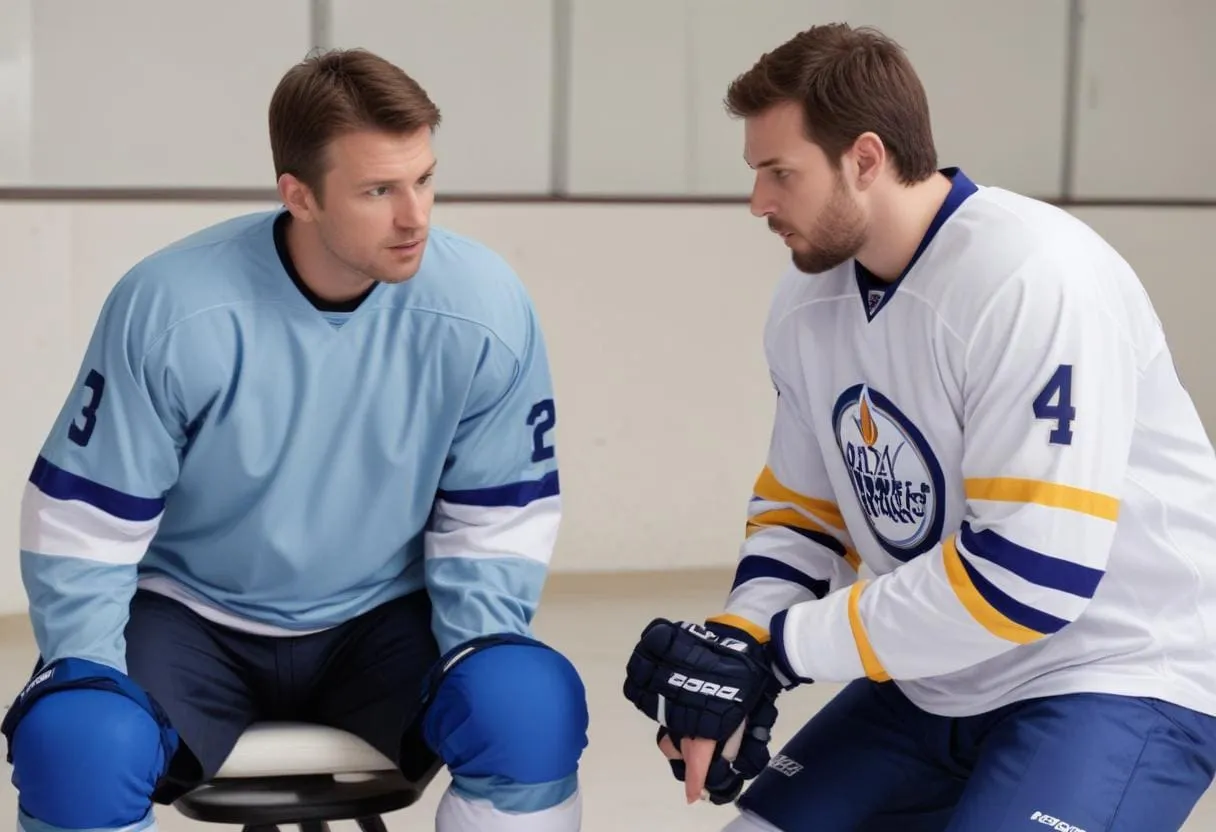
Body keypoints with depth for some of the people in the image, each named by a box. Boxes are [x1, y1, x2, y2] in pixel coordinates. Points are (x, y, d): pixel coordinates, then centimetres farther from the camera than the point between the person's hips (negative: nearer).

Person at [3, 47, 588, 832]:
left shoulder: (485, 308, -16)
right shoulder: (170, 308, -21)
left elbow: (497, 520, -4)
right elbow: (84, 519, -12)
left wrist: (478, 657, -17)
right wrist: (88, 679, -20)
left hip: (383, 625, 2)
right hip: (190, 619, -1)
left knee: (531, 705, -27)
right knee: (75, 741, -31)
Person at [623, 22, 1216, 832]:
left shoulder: (1036, 279, -26)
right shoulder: (807, 303, 0)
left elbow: (1025, 576, -29)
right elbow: (804, 513, 11)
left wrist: (784, 643, -21)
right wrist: (741, 648, -10)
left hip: (1121, 672, -8)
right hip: (938, 678, 8)